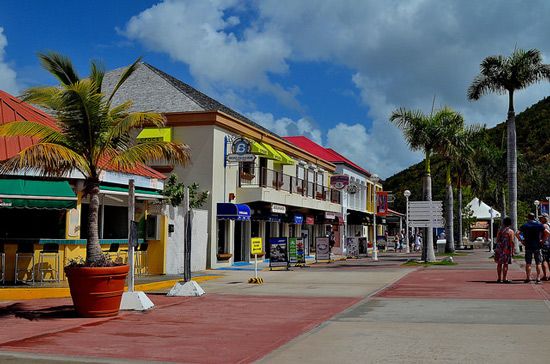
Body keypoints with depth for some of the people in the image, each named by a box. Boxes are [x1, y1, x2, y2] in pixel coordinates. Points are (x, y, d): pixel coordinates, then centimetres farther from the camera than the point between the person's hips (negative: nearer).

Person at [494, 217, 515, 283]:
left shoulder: (500, 230, 9)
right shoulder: (511, 231, -6)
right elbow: (511, 242, -11)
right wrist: (512, 250, -5)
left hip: (499, 248, 5)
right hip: (507, 249, -5)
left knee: (499, 263, 11)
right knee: (505, 264, -2)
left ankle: (499, 278, 14)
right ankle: (504, 279, -3)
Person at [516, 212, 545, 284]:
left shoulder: (525, 225, 1)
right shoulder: (539, 225, 2)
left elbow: (517, 233, -9)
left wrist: (521, 241, -3)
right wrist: (542, 240, 0)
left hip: (528, 246, 0)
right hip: (537, 246, 0)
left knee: (528, 263, 7)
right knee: (538, 263, 5)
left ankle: (528, 277, 7)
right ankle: (538, 278, 2)